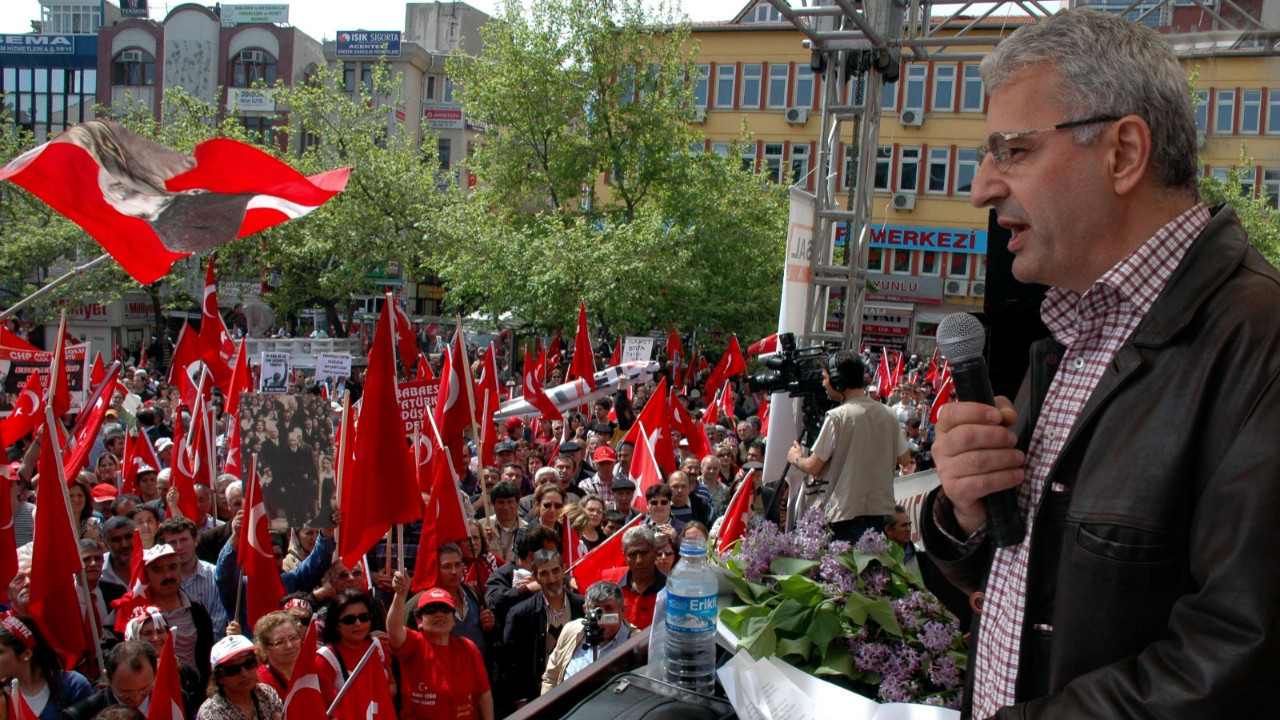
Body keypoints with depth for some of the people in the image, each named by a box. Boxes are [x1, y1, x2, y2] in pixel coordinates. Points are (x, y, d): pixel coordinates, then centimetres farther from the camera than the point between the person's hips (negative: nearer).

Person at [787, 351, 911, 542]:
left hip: (846, 513, -6)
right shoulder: (887, 415, 3)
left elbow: (813, 467, -10)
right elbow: (904, 458, 13)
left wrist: (796, 458, 11)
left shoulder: (838, 416, -14)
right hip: (880, 510, 6)